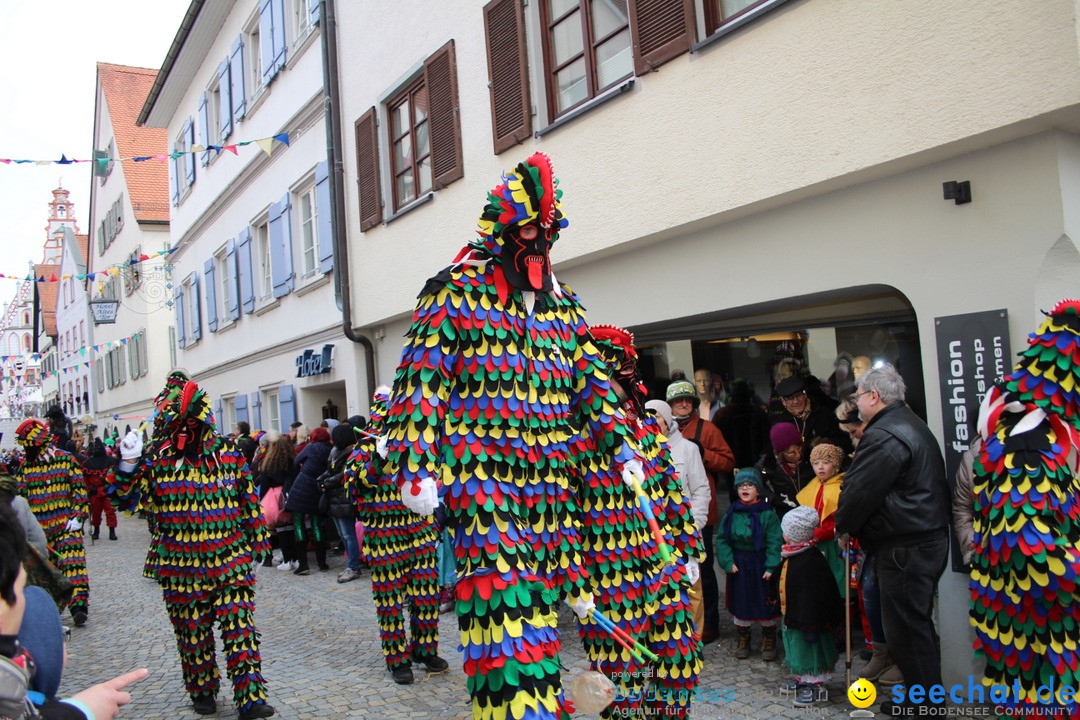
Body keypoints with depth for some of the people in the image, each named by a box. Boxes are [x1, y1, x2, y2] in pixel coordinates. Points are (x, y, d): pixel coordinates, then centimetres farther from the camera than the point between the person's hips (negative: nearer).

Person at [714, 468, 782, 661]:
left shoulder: (768, 514, -9)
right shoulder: (732, 513, -1)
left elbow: (775, 542, -11)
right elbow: (722, 539, 0)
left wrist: (771, 567, -18)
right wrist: (727, 562, -11)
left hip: (761, 566, -2)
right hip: (739, 567, 2)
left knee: (767, 606, 7)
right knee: (740, 604, 11)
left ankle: (769, 643, 25)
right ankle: (743, 641, 28)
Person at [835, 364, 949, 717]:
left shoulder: (884, 436, -19)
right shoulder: (913, 425, 16)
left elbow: (859, 492, -18)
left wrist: (842, 526, 0)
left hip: (904, 549, -11)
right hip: (928, 539, 11)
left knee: (906, 630, -2)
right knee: (918, 625, 19)